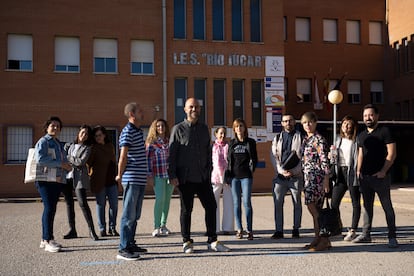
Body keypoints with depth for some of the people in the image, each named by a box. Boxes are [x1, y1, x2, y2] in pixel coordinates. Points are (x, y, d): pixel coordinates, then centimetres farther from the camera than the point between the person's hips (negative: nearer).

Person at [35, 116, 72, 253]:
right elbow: (40, 159, -18)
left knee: (51, 209, 9)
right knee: (49, 208, -13)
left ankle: (45, 239, 16)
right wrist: (60, 163, -16)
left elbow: (63, 160, 29)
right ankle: (48, 241, -12)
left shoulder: (58, 144, 23)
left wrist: (67, 166, 5)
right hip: (45, 180, -8)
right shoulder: (43, 142, -2)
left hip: (58, 180, 8)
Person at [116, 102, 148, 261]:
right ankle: (123, 249, -1)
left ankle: (130, 244, 24)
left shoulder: (139, 131, 18)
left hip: (140, 179, 9)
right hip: (132, 179, -9)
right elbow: (123, 156, -14)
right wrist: (120, 175, -6)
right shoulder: (128, 132, -11)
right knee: (129, 215, -6)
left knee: (135, 215, 15)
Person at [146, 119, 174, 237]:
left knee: (167, 199, 6)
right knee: (160, 199, -11)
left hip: (170, 174, 4)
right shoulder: (151, 142, -1)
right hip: (158, 175, -4)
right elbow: (148, 159, -4)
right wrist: (150, 175, -10)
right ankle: (156, 227, -4)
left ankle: (163, 225, 16)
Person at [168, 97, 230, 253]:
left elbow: (208, 153, 15)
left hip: (203, 177, 4)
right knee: (186, 210, 5)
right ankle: (186, 242, 17)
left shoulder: (204, 129, 12)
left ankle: (212, 241, 12)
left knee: (211, 207, 2)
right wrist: (172, 175, -10)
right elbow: (172, 154, -4)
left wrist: (209, 173, 9)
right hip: (185, 178, -4)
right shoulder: (178, 129, -1)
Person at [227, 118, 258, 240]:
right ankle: (239, 229, 11)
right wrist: (229, 173, 5)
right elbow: (228, 159, 14)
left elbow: (254, 159, 8)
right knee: (236, 203, 4)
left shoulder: (250, 142, 5)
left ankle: (249, 230, 0)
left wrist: (251, 169, -3)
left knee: (247, 202, -6)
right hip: (234, 176, 3)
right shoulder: (231, 143, 12)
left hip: (246, 176, -3)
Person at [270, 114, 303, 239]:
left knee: (297, 203, 6)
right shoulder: (277, 138, 12)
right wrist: (281, 170, -10)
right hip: (280, 175, 2)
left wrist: (293, 171, -13)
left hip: (296, 175, -2)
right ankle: (279, 230, 4)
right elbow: (274, 157, 5)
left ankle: (296, 229, 16)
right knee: (277, 203, -2)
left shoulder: (301, 137, 4)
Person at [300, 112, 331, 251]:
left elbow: (324, 160, -13)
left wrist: (326, 178, -19)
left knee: (311, 205, -13)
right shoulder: (305, 140, 17)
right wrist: (303, 177, 20)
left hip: (317, 176, -8)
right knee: (315, 208, 9)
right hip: (307, 176, 8)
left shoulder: (319, 139, -8)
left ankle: (324, 239, -8)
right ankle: (318, 238, 13)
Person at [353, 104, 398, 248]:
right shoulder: (362, 135, 15)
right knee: (367, 206, 12)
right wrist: (359, 170, 7)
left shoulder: (384, 131, -4)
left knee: (387, 206, -3)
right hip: (365, 176, 6)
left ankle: (392, 237, 2)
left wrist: (383, 171, -15)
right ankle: (366, 234, 18)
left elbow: (392, 153, -9)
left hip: (380, 176, -6)